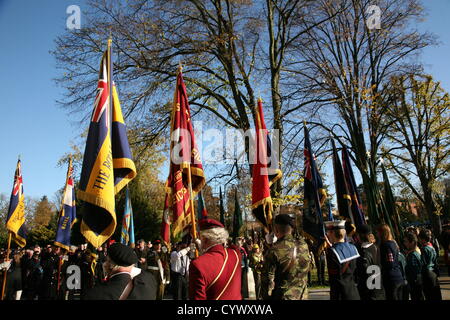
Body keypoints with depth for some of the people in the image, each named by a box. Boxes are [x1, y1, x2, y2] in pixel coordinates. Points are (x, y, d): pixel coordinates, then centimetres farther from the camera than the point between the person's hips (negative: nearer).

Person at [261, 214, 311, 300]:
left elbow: (267, 279, -15)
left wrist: (266, 297, 1)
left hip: (282, 297, -5)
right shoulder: (304, 245, -6)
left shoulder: (274, 251, -20)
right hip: (302, 296, 5)